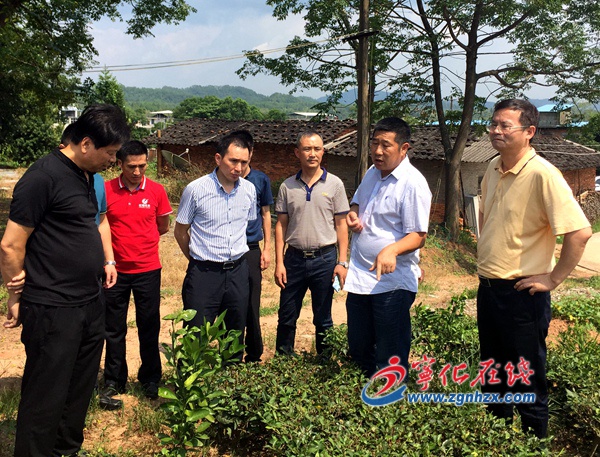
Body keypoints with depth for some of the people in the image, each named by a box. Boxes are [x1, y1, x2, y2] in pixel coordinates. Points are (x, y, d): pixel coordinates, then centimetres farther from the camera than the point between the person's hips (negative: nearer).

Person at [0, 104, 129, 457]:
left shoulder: (87, 176, 11)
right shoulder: (43, 176, -15)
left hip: (92, 304, 8)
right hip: (53, 311, -8)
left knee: (80, 390, 19)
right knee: (46, 400, 4)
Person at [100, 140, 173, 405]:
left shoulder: (156, 190, -3)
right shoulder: (106, 190, -5)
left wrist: (140, 238, 7)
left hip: (148, 269, 0)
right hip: (116, 270, 0)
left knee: (149, 328, 9)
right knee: (114, 329, 10)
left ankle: (150, 379, 25)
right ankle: (113, 382, 25)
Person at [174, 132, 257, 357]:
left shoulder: (249, 190, 2)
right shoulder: (196, 189, -10)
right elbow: (180, 231, 2)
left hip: (238, 270, 4)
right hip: (204, 272, -4)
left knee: (236, 336, 15)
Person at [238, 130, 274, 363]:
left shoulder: (261, 180, 3)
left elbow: (265, 214, 10)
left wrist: (267, 248, 5)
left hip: (251, 250, 0)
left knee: (252, 306, 4)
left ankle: (254, 356, 19)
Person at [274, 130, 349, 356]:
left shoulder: (334, 184, -1)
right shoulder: (287, 186, 3)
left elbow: (341, 224, 0)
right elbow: (281, 225, 5)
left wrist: (342, 262, -5)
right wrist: (279, 262, -1)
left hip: (324, 259, -1)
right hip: (294, 258, 2)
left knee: (323, 319, 11)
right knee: (286, 317, 10)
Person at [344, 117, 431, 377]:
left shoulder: (413, 184, -16)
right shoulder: (372, 173, 8)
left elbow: (418, 236, -18)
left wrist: (392, 250, -38)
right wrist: (352, 214, 0)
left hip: (392, 281, -7)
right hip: (359, 277, 8)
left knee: (390, 359, 4)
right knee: (358, 350, 19)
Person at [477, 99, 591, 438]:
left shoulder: (542, 174, -18)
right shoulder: (493, 171, 6)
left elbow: (580, 232, -22)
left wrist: (554, 279, -15)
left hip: (522, 294, -8)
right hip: (488, 289, 8)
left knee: (527, 382, 7)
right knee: (492, 374, 21)